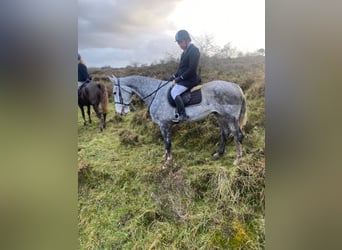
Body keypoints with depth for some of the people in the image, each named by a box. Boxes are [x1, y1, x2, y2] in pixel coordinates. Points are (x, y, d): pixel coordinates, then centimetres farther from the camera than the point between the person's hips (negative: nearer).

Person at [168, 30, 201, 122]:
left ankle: (182, 115, -18)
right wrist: (174, 76, 7)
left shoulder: (194, 50, -16)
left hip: (190, 79, -10)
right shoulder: (186, 51, 13)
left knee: (174, 92, -21)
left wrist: (180, 78, -18)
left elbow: (192, 69, -22)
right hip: (183, 78, 10)